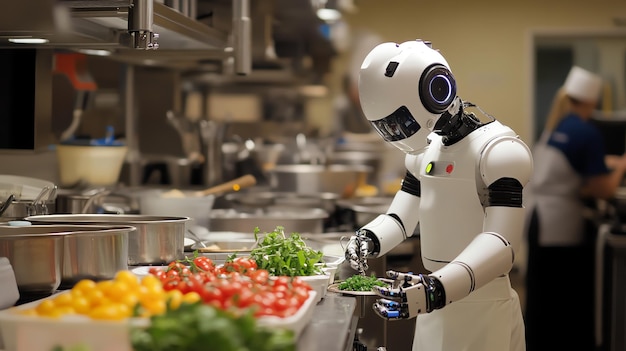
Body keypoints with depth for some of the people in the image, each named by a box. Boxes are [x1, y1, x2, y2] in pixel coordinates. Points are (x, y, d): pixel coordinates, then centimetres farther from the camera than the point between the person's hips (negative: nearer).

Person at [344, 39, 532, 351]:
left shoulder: (500, 149, -17)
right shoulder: (425, 148, 9)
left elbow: (501, 243, -26)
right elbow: (401, 217, 13)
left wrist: (437, 288, -40)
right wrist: (368, 239, -9)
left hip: (483, 310, -7)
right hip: (434, 304, 7)